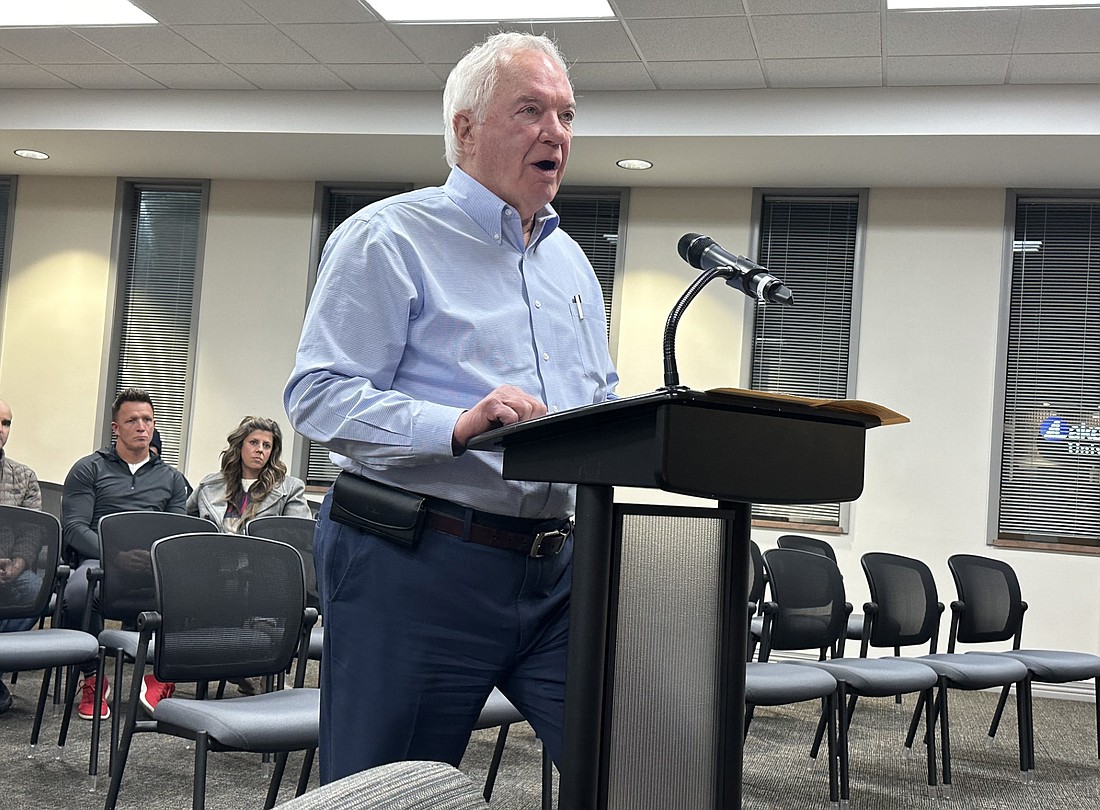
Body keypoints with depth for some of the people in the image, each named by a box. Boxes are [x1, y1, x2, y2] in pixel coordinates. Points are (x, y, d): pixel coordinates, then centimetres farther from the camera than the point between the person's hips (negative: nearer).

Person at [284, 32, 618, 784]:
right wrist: (457, 428, -26)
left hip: (555, 570, 6)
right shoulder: (388, 237, -5)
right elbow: (318, 396, -13)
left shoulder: (570, 259, 19)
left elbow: (603, 402, 25)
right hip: (416, 567, -6)